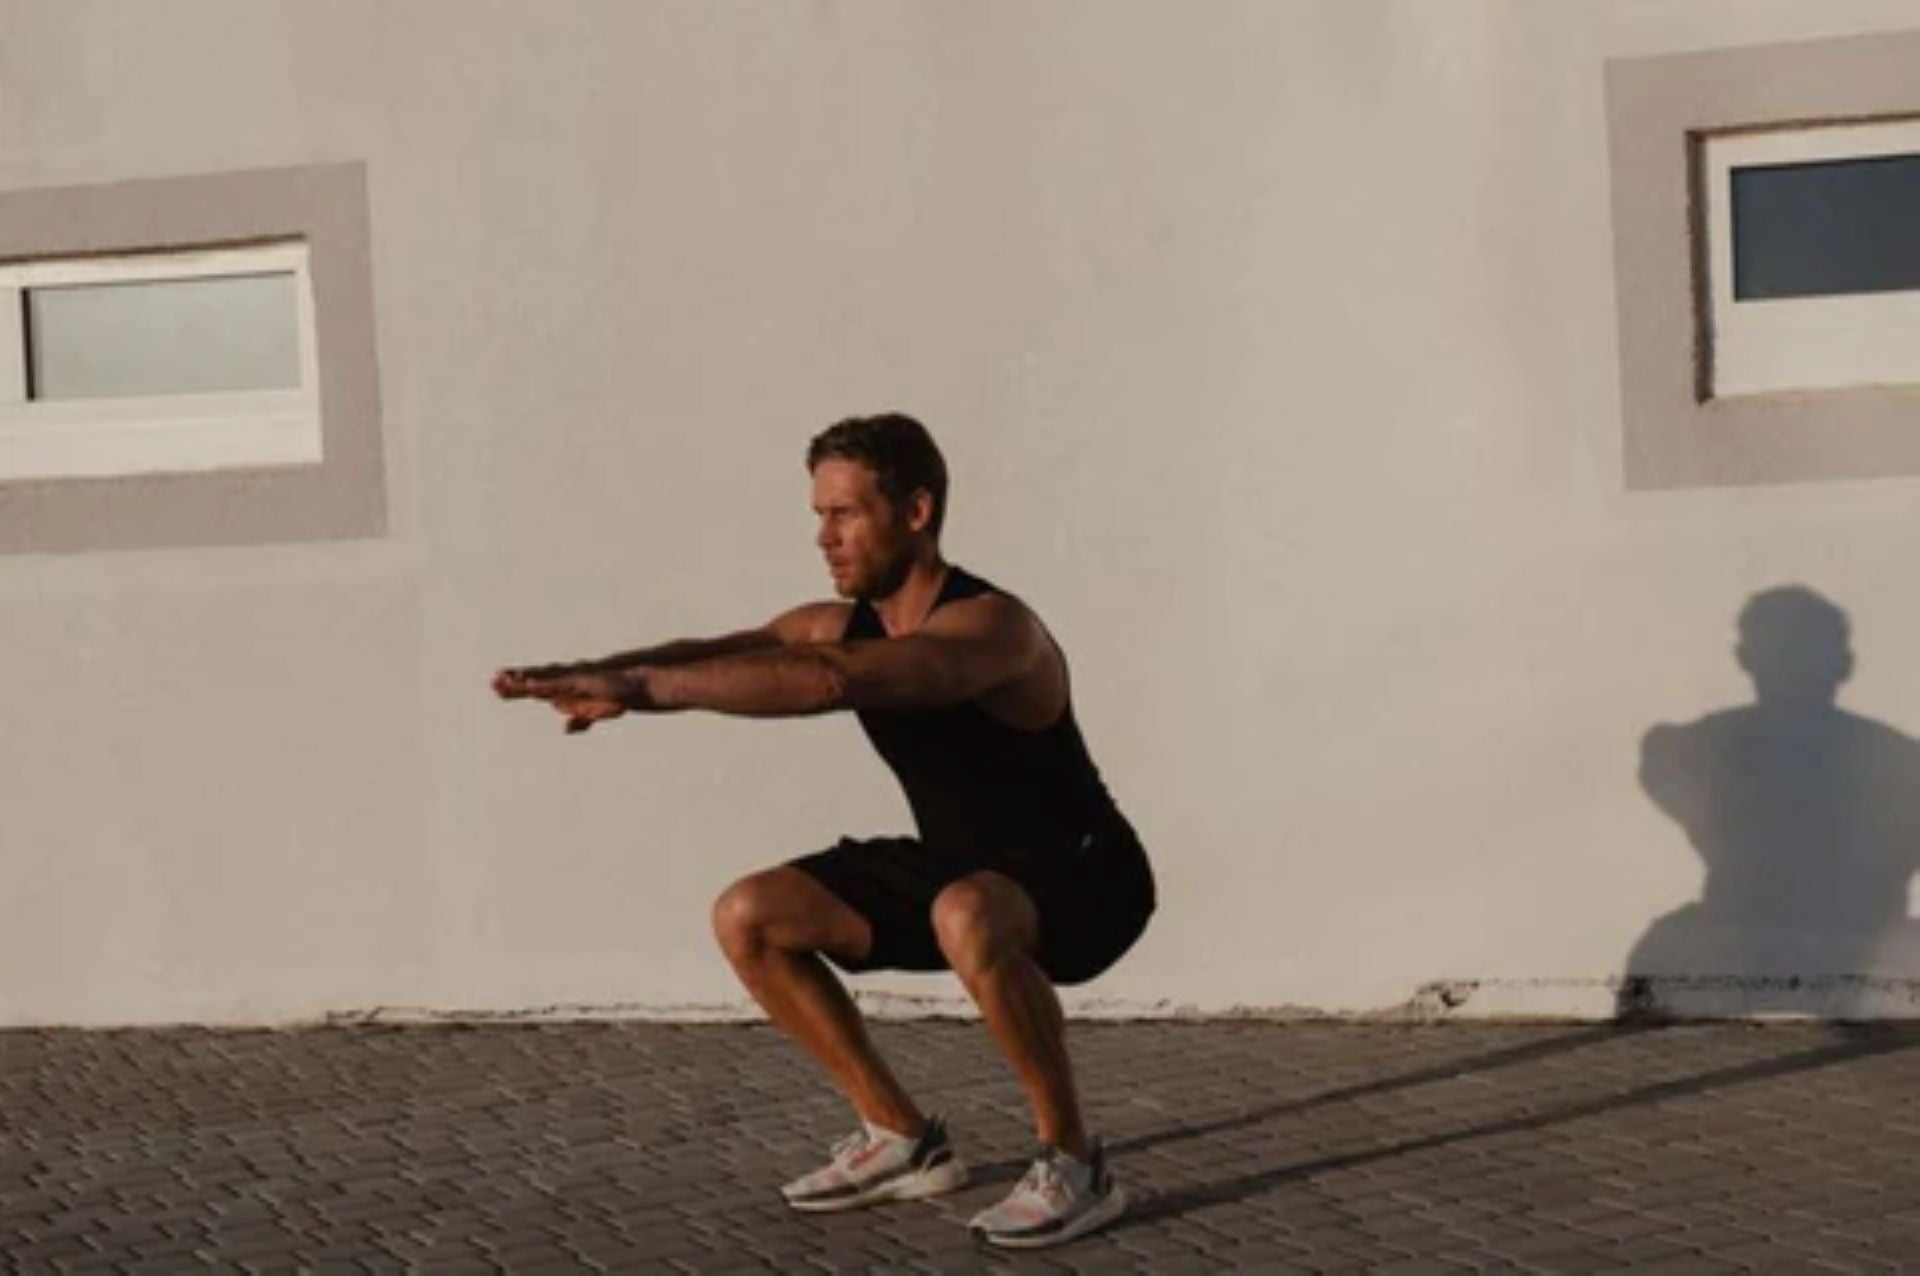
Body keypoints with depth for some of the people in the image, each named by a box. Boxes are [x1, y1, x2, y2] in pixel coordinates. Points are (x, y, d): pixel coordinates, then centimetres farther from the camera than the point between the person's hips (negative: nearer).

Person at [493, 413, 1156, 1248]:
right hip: (961, 871, 8)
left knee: (966, 919, -42)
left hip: (1080, 877, -8)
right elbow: (715, 650, -16)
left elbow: (826, 683, -45)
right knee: (748, 918, -1)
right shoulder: (838, 625, -2)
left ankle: (1073, 1164, -21)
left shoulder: (991, 628, -29)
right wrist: (598, 675, -36)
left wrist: (648, 689, -49)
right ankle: (901, 1138, 9)